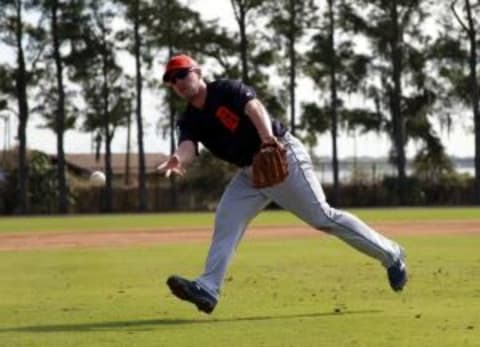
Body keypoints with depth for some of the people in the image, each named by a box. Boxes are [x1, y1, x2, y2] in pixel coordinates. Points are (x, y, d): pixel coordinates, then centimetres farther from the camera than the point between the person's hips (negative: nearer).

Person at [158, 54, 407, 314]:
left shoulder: (227, 90, -12)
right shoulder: (189, 121, 4)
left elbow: (254, 107, -31)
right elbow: (187, 147, -16)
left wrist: (268, 137, -52)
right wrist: (178, 160, -42)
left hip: (283, 157, -7)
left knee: (322, 216, -9)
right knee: (226, 222, -7)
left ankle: (390, 255, 0)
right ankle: (208, 289, -12)